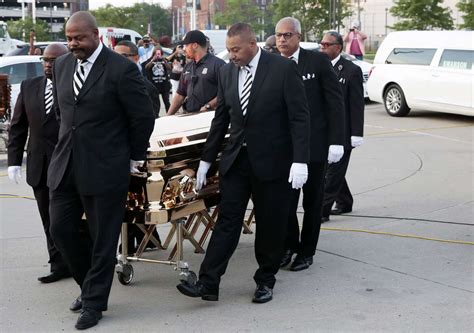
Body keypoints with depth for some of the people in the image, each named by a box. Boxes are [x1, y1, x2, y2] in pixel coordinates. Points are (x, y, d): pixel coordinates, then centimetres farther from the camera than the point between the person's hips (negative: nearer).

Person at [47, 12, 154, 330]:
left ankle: (94, 303, 19)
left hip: (105, 168, -6)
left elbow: (143, 116, -6)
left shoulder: (122, 69, -13)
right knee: (61, 229, 10)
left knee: (103, 240, 4)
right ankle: (90, 285, 31)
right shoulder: (62, 65, 7)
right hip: (65, 165, 6)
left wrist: (135, 157, 1)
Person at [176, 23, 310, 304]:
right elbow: (221, 119, 13)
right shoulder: (227, 73, 6)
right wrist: (206, 160, 13)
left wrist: (300, 161, -17)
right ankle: (208, 283, 0)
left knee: (270, 225, 6)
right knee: (227, 220, 1)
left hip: (272, 160, -4)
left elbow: (300, 117, -11)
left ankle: (266, 280, 22)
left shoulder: (284, 69, -9)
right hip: (236, 159, 4)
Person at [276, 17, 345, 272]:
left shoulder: (318, 61, -4)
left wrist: (336, 141, -10)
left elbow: (335, 102, -5)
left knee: (312, 201, 9)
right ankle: (289, 244, 23)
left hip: (315, 144, -2)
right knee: (284, 199, 1)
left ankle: (306, 251, 23)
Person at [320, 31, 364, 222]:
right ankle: (344, 203, 31)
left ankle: (323, 210, -3)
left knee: (333, 172, -5)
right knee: (331, 170, 15)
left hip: (342, 132, -6)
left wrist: (356, 134, -14)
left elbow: (357, 104, -10)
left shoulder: (352, 71, -9)